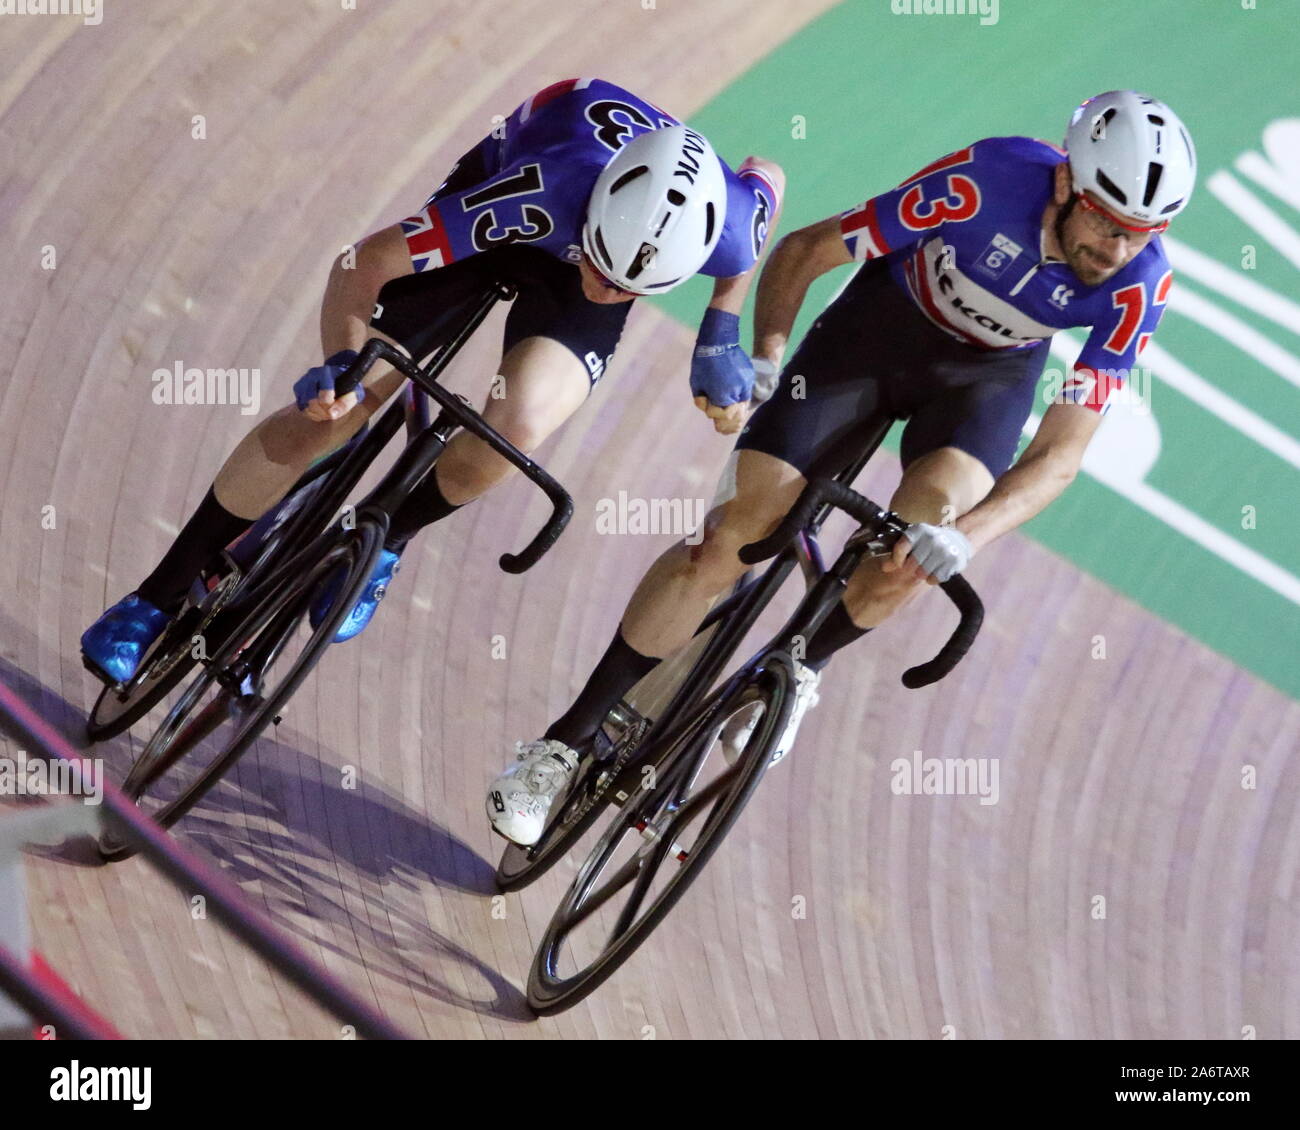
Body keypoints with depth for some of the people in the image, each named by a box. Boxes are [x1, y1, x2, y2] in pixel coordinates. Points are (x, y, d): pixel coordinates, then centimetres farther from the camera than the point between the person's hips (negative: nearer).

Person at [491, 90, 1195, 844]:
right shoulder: (987, 182, -32)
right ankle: (568, 741, 1)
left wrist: (967, 535, -41)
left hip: (990, 371, 1)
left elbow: (1061, 453, -26)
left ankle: (800, 669, 3)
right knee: (730, 538, -12)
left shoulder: (1140, 288, -27)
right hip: (881, 323, -1)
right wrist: (766, 353, -34)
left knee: (925, 544, -30)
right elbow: (805, 250, -20)